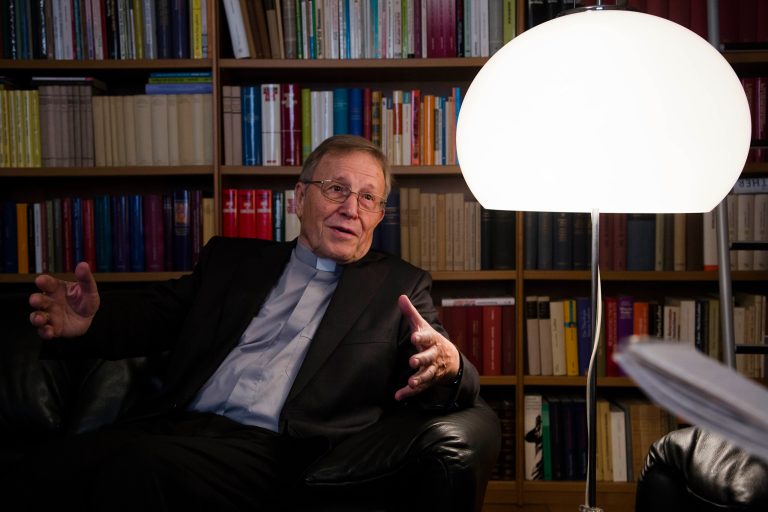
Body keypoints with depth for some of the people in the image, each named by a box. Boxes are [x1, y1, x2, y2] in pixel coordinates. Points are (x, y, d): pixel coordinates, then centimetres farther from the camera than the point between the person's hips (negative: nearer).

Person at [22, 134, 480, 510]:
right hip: (177, 427, 3)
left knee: (140, 466, -34)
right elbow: (147, 320, 18)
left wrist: (447, 366, -19)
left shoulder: (399, 286, 17)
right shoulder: (231, 260, 24)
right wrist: (91, 319, -5)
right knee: (55, 460, -30)